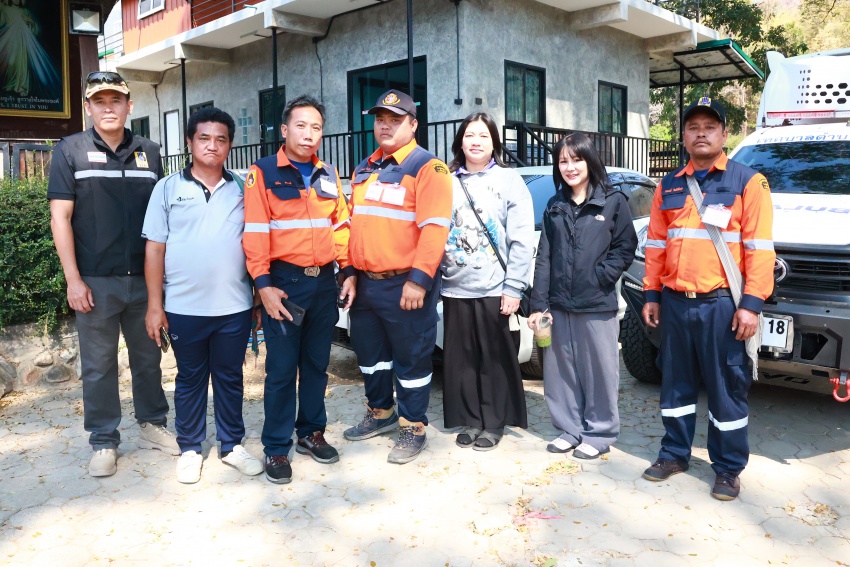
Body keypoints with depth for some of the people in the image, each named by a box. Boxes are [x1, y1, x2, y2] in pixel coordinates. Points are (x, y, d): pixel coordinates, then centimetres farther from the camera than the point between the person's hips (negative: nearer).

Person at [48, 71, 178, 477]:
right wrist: (73, 279, -9)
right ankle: (104, 443, 19)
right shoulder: (70, 151, 0)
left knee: (148, 357, 13)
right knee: (99, 365, 6)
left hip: (144, 277, 3)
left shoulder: (148, 152, 8)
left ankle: (152, 424, 29)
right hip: (96, 280, -2)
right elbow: (60, 218, -3)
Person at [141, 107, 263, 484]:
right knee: (190, 380, 12)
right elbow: (155, 248, 0)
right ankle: (190, 449, 26)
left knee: (230, 378, 12)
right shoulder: (168, 188, 2)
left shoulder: (242, 190, 6)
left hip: (235, 307, 1)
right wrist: (154, 304, -3)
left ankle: (232, 445, 26)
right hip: (184, 308, -1)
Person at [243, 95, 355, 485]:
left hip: (324, 281, 5)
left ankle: (312, 431, 28)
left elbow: (340, 224, 14)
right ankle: (277, 448, 12)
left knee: (317, 363, 13)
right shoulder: (263, 172, -3)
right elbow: (255, 232, -9)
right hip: (284, 281, -4)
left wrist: (348, 271, 5)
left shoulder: (328, 174, 12)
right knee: (282, 368, 1)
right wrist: (263, 284, -15)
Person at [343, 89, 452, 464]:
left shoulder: (427, 168, -8)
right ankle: (380, 413, 37)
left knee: (411, 358, 4)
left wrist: (418, 279, -23)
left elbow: (434, 228, -17)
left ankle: (413, 427, 19)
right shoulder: (364, 170, 16)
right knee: (369, 353, 18)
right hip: (366, 282, 8)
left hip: (405, 285, -7)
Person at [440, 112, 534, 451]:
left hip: (493, 289, -3)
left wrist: (513, 287, -11)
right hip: (455, 287, 3)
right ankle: (469, 420, 23)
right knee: (461, 358, 9)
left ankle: (493, 423, 19)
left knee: (494, 358, 5)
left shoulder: (509, 180, 1)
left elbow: (521, 240, -5)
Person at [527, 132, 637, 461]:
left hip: (598, 306, -4)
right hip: (559, 305, 4)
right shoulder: (554, 207, 11)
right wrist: (539, 304, 0)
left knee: (600, 371, 4)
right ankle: (570, 428, 24)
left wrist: (600, 277, -14)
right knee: (562, 370, 10)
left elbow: (625, 248, -1)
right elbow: (544, 258, 7)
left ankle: (599, 432, 19)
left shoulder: (614, 202, 1)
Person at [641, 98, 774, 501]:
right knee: (676, 383, 13)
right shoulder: (669, 186, 12)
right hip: (675, 301, 4)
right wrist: (651, 294, 9)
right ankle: (674, 454, 27)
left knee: (726, 388, 5)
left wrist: (752, 303, -12)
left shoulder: (747, 182, -1)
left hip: (721, 303, -4)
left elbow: (759, 247, -6)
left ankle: (728, 468, 19)